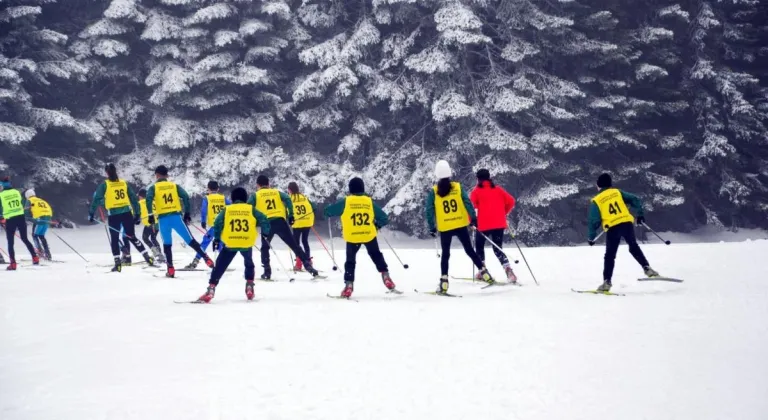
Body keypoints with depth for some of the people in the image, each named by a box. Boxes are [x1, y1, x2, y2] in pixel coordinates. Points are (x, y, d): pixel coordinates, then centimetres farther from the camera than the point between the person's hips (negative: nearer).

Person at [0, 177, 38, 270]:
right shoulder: (16, 192, 5)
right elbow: (22, 204, 9)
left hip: (10, 220, -4)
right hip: (21, 218, 4)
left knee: (10, 242, 5)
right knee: (25, 239, 17)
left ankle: (13, 264, -3)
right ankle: (35, 258, 13)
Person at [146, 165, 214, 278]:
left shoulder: (153, 187, 8)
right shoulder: (174, 185, 12)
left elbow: (148, 199, -11)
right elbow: (185, 197, 1)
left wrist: (150, 215, -7)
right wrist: (187, 213, 5)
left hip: (163, 219, -1)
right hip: (176, 217, 1)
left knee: (167, 244, 9)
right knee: (190, 240, 3)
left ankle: (170, 269, 3)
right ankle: (207, 259, -2)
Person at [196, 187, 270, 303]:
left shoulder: (227, 210, 8)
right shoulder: (251, 209, 8)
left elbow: (217, 224, -1)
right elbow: (263, 220, 1)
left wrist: (216, 238, 12)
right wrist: (265, 233, 19)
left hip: (230, 244, -1)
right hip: (247, 243, 1)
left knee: (220, 266, 7)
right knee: (249, 264, 29)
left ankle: (211, 290, -3)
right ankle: (249, 286, 24)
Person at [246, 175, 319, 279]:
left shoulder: (255, 195, 14)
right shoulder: (276, 192, 19)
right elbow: (287, 199, 3)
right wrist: (291, 215, 4)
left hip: (267, 223, -1)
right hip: (280, 221, 1)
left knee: (265, 247, 18)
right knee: (293, 245, 6)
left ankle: (267, 272, 8)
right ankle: (307, 264, -1)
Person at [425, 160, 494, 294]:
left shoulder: (433, 192, -3)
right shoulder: (458, 187, -2)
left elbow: (429, 210, -4)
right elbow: (467, 203, -8)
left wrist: (432, 227, 3)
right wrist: (473, 218, -4)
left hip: (445, 228, -1)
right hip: (461, 225, 1)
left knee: (445, 254, 9)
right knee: (470, 250, 12)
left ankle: (444, 283, 1)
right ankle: (485, 273, 10)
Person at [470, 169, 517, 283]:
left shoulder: (477, 191, 0)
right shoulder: (498, 189, 10)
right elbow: (511, 201, 6)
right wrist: (504, 213, 19)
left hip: (483, 224, -3)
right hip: (499, 224, 3)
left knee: (479, 247, 20)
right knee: (498, 249, 9)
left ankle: (482, 272, 15)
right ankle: (508, 269, -15)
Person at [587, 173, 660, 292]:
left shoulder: (596, 201, 7)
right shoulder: (617, 192, 14)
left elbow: (594, 220, 3)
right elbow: (634, 199, 7)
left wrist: (591, 237, 12)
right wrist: (640, 214, 15)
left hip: (612, 228, -2)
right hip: (627, 223, 2)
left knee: (610, 255, 7)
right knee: (634, 247, 22)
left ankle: (607, 281, 2)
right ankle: (647, 268, 11)